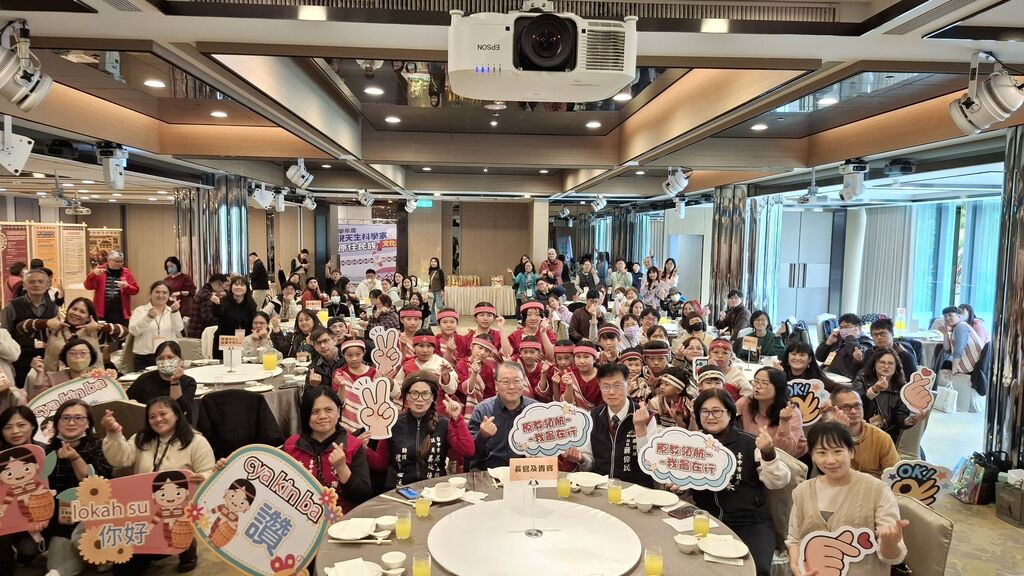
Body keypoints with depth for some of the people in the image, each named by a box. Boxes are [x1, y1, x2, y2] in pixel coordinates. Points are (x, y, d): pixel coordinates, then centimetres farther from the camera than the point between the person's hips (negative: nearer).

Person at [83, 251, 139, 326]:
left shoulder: (126, 272, 8)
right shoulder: (100, 271, 5)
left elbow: (135, 290, 8)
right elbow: (88, 286, -3)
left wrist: (126, 286, -12)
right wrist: (93, 274, -19)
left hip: (121, 312, 1)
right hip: (103, 311, -1)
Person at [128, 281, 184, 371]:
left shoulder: (172, 312, 12)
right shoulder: (140, 310, 9)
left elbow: (179, 329, -7)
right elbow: (133, 331, -7)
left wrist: (175, 312, -23)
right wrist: (148, 317, -21)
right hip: (145, 358, 0)